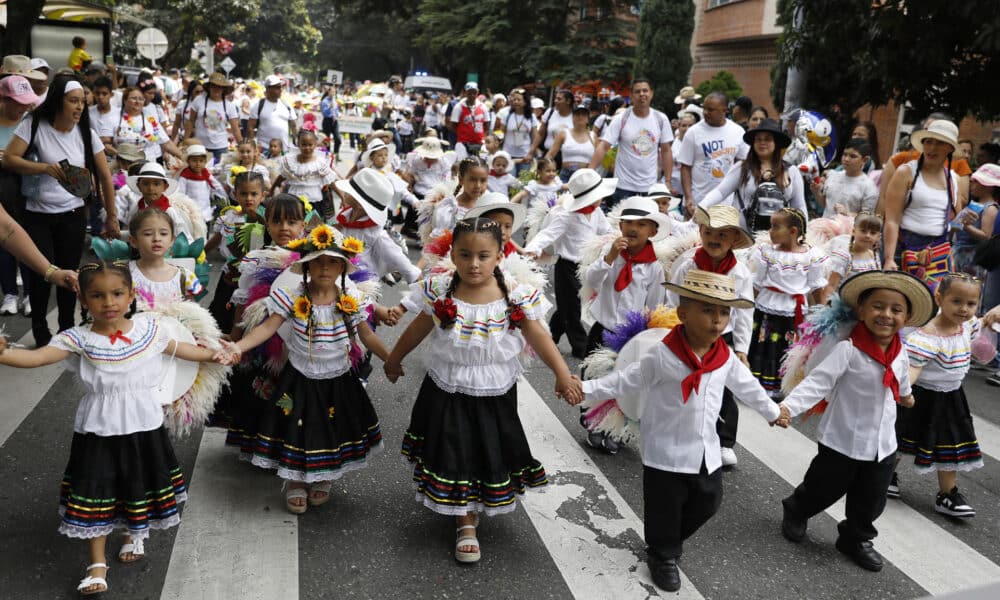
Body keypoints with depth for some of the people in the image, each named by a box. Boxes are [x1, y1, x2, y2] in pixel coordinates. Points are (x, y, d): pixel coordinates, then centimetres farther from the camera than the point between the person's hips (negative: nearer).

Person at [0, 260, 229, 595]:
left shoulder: (148, 328, -6)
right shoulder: (78, 339, -14)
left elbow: (177, 348, 11)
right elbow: (38, 357, -26)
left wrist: (211, 355, 21)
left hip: (142, 425, 2)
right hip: (99, 429, -2)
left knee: (141, 485, 19)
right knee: (95, 495, 4)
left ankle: (135, 534, 49)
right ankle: (97, 565, 20)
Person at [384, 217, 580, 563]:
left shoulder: (516, 297, -15)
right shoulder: (440, 293, -12)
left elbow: (538, 337, -9)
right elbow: (419, 329, 3)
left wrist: (562, 374, -17)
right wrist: (395, 359, 15)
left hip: (494, 395, 0)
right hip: (447, 392, 1)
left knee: (488, 454, 12)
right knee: (453, 455, 10)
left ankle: (472, 510, 36)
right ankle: (465, 525, 32)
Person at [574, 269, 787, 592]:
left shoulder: (726, 358, -2)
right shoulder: (661, 356, -19)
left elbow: (748, 387, 16)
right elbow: (625, 381, -14)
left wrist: (773, 412, 29)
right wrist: (584, 388, -22)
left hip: (706, 450, 6)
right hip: (667, 451, -5)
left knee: (706, 503, 18)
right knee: (664, 507, 8)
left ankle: (670, 541, 43)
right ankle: (663, 555, 33)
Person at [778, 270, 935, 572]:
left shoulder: (900, 353, -1)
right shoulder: (848, 349, -23)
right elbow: (818, 381, -31)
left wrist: (905, 395, 44)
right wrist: (787, 406, -44)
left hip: (883, 444, 6)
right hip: (843, 441, -5)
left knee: (870, 502, 17)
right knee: (823, 489, 13)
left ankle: (855, 539, 41)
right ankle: (795, 512, 43)